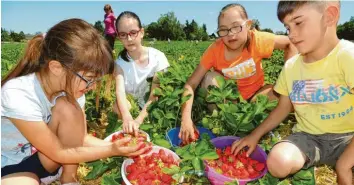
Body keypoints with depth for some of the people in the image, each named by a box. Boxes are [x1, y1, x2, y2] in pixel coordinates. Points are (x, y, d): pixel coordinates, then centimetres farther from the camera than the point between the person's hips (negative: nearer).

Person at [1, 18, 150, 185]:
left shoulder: (71, 86, -17)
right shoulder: (18, 95, -34)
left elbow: (80, 137, -6)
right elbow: (58, 153, -25)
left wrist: (114, 145, -21)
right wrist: (112, 150, -25)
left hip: (41, 158, 7)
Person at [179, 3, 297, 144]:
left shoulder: (258, 40, -23)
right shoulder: (214, 50, -23)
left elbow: (290, 43, -6)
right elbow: (191, 84, -28)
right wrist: (186, 118, -41)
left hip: (253, 95, 1)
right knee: (210, 77, -28)